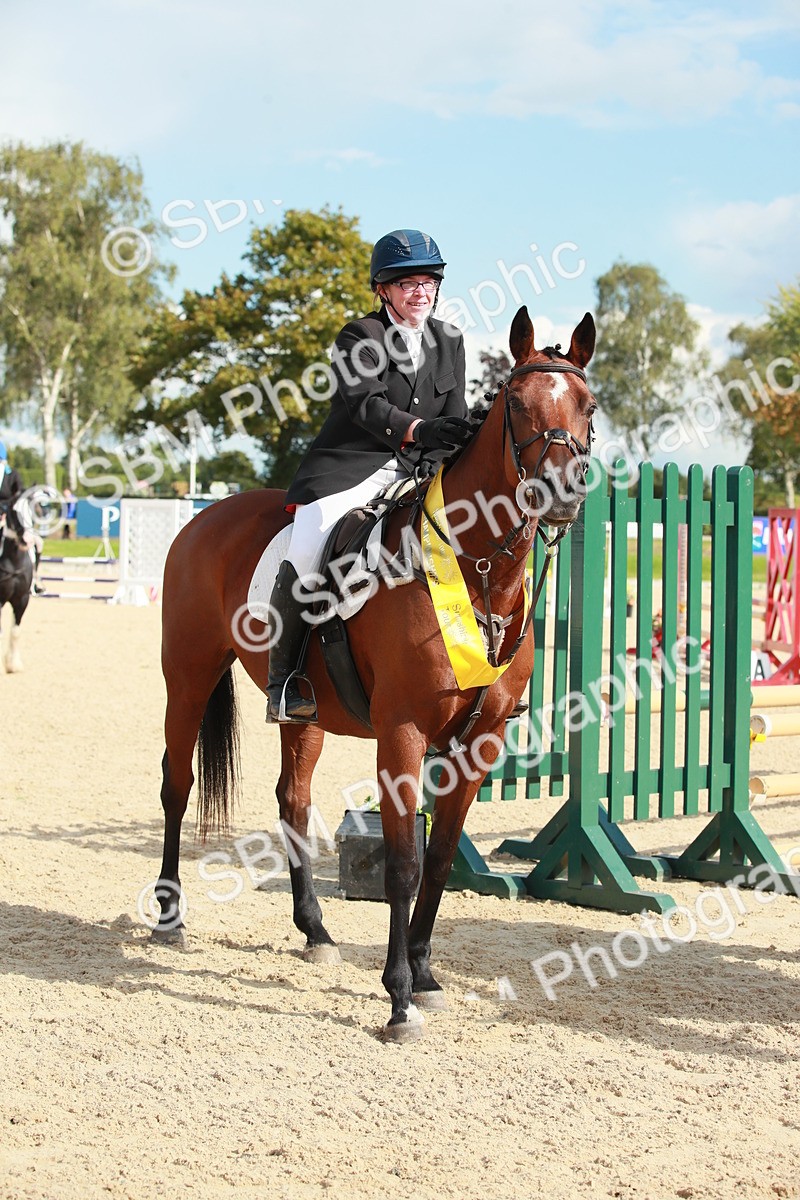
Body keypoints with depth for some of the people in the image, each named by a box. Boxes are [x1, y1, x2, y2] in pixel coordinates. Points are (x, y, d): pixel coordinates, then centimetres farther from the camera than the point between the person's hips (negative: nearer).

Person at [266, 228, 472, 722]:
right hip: (351, 470, -5)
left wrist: (437, 463, -12)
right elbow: (365, 404, -18)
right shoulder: (359, 337, -2)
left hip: (418, 474, 5)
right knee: (307, 554, -28)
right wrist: (419, 430, -35)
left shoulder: (449, 341, 14)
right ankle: (283, 678, -16)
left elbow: (456, 419, 10)